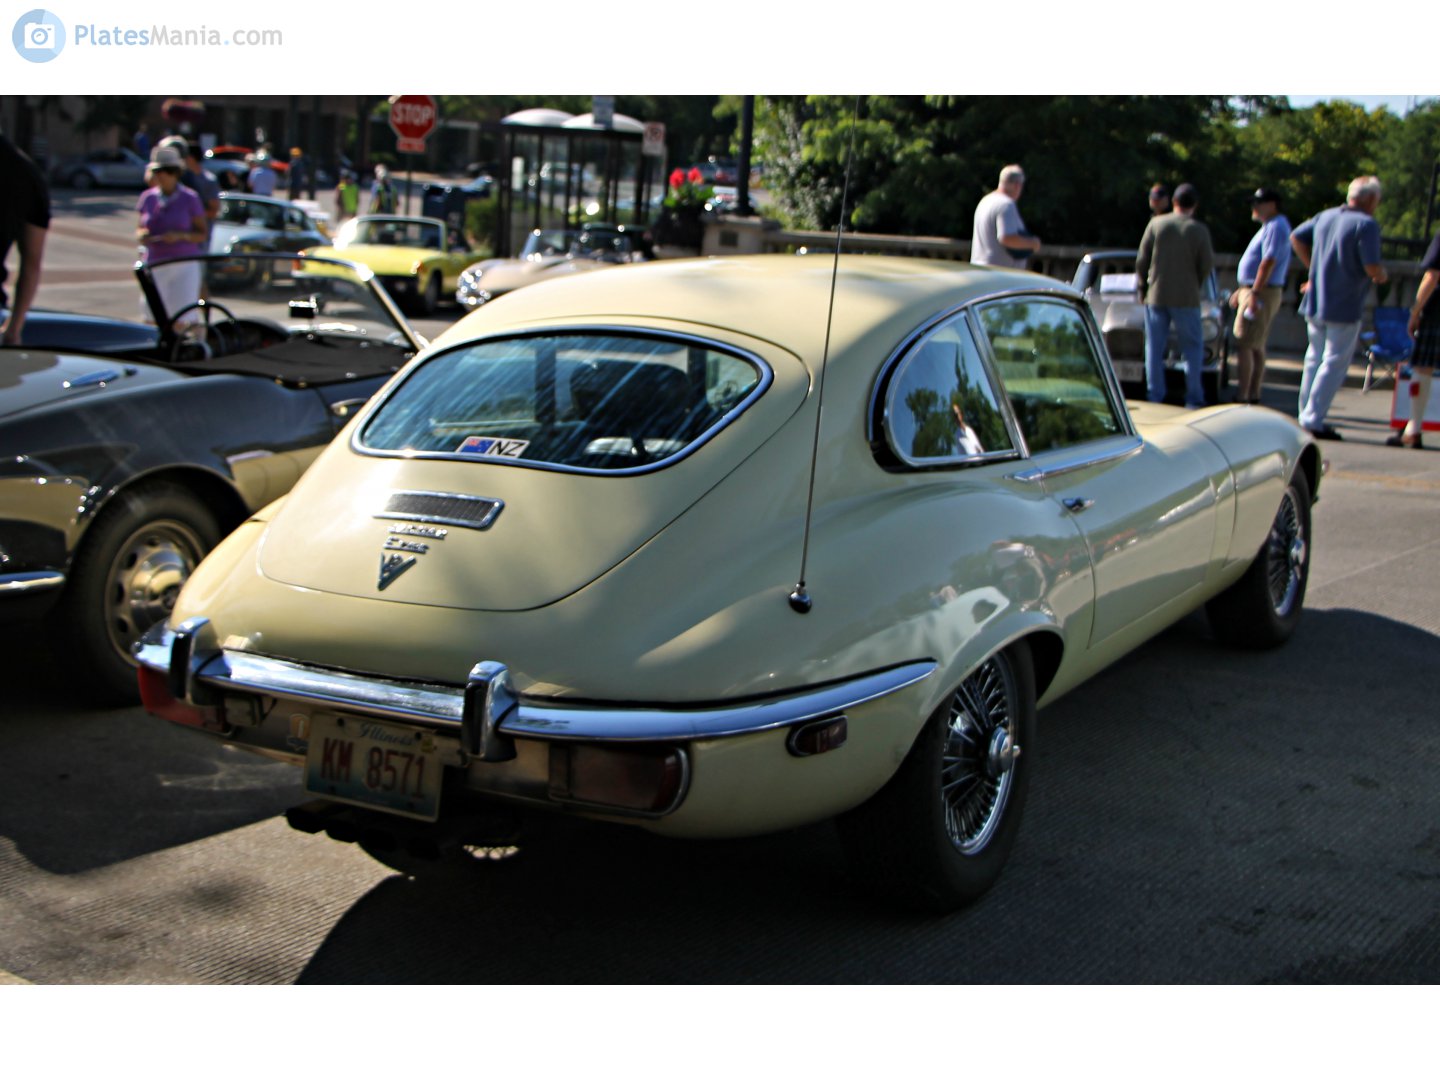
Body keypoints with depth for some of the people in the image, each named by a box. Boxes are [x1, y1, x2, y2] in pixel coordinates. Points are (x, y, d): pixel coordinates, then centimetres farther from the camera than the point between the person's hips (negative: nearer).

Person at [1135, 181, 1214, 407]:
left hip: (1156, 295, 1)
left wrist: (1141, 282, 18)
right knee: (1193, 348, 7)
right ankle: (1194, 397, 2)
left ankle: (1154, 396, 6)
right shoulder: (1199, 230, -5)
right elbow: (1207, 265, -3)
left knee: (1154, 348, 8)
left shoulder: (1156, 224, -1)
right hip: (1186, 298, -1)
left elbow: (1142, 259, 2)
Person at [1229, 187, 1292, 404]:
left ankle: (1242, 397, -13)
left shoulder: (1276, 227, -15)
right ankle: (1253, 395, 16)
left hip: (1262, 294, -11)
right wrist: (1241, 291, 24)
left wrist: (1255, 293, -27)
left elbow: (1268, 262, -23)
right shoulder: (1269, 227, 18)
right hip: (1252, 290, 11)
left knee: (1243, 345, -12)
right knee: (1256, 347, 12)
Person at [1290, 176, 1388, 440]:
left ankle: (1306, 416, 22)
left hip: (1315, 303, 7)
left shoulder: (1325, 217, 7)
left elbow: (1296, 238, 19)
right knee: (1334, 364, 0)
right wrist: (1383, 276, 0)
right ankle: (1313, 420, -3)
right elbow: (1372, 267, -23)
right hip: (1345, 308, -7)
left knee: (1314, 359, 17)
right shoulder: (1366, 224, -16)